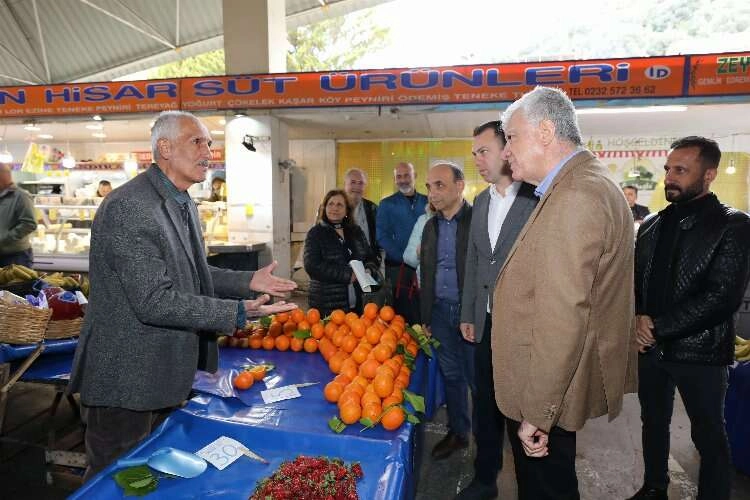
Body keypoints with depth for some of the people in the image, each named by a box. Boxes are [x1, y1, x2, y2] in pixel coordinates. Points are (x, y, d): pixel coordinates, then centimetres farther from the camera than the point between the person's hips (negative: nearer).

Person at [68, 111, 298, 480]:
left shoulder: (182, 205, 9)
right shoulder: (128, 207, -22)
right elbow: (154, 301, -26)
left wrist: (248, 281, 5)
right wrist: (239, 312, -26)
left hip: (168, 371, 9)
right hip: (126, 379, -9)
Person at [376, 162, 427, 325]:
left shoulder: (427, 202, 10)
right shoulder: (386, 204, 4)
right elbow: (382, 237, -4)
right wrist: (406, 258, -14)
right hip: (398, 269, -2)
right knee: (402, 319, 2)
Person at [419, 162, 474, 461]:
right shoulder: (431, 226, 10)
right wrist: (425, 317, 14)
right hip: (440, 312, 6)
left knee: (478, 378, 6)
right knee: (451, 376, 16)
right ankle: (457, 432, 33)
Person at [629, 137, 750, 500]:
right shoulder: (652, 225, 6)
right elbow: (634, 281, 10)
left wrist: (657, 326, -18)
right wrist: (638, 320, -9)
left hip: (699, 351, -5)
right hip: (651, 346, 5)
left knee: (708, 435, 11)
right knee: (653, 423, 19)